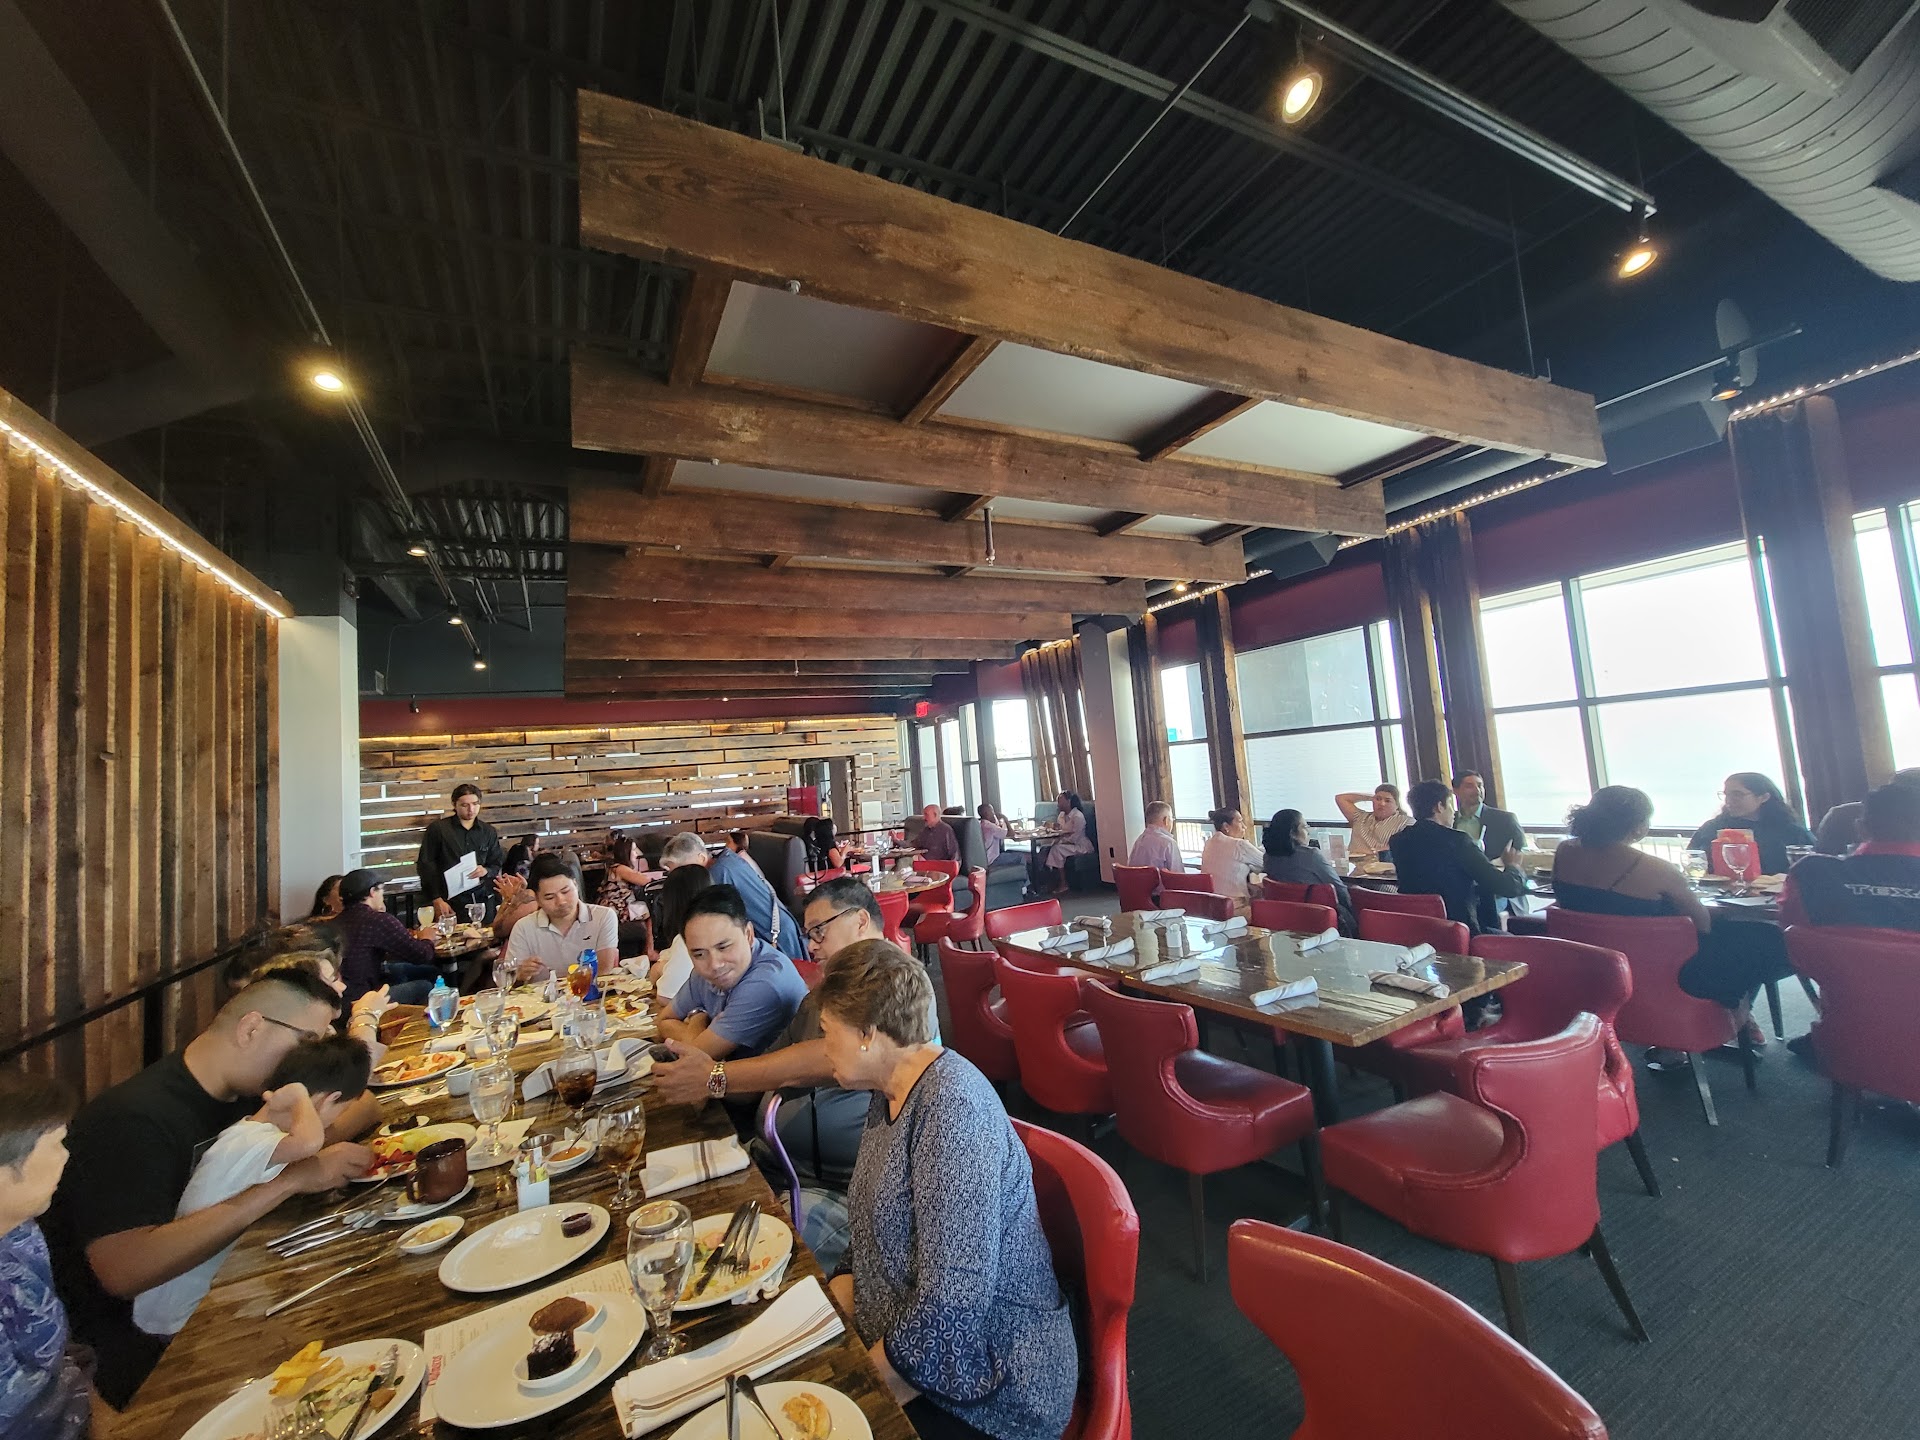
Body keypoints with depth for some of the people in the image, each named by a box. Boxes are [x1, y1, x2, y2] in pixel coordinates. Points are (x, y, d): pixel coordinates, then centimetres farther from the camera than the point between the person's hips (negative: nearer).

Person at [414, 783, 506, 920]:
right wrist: (437, 900, -8)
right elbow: (426, 865, -1)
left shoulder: (489, 832, 11)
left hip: (483, 899, 3)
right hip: (451, 902, -3)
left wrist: (486, 871, -9)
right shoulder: (438, 829, 0)